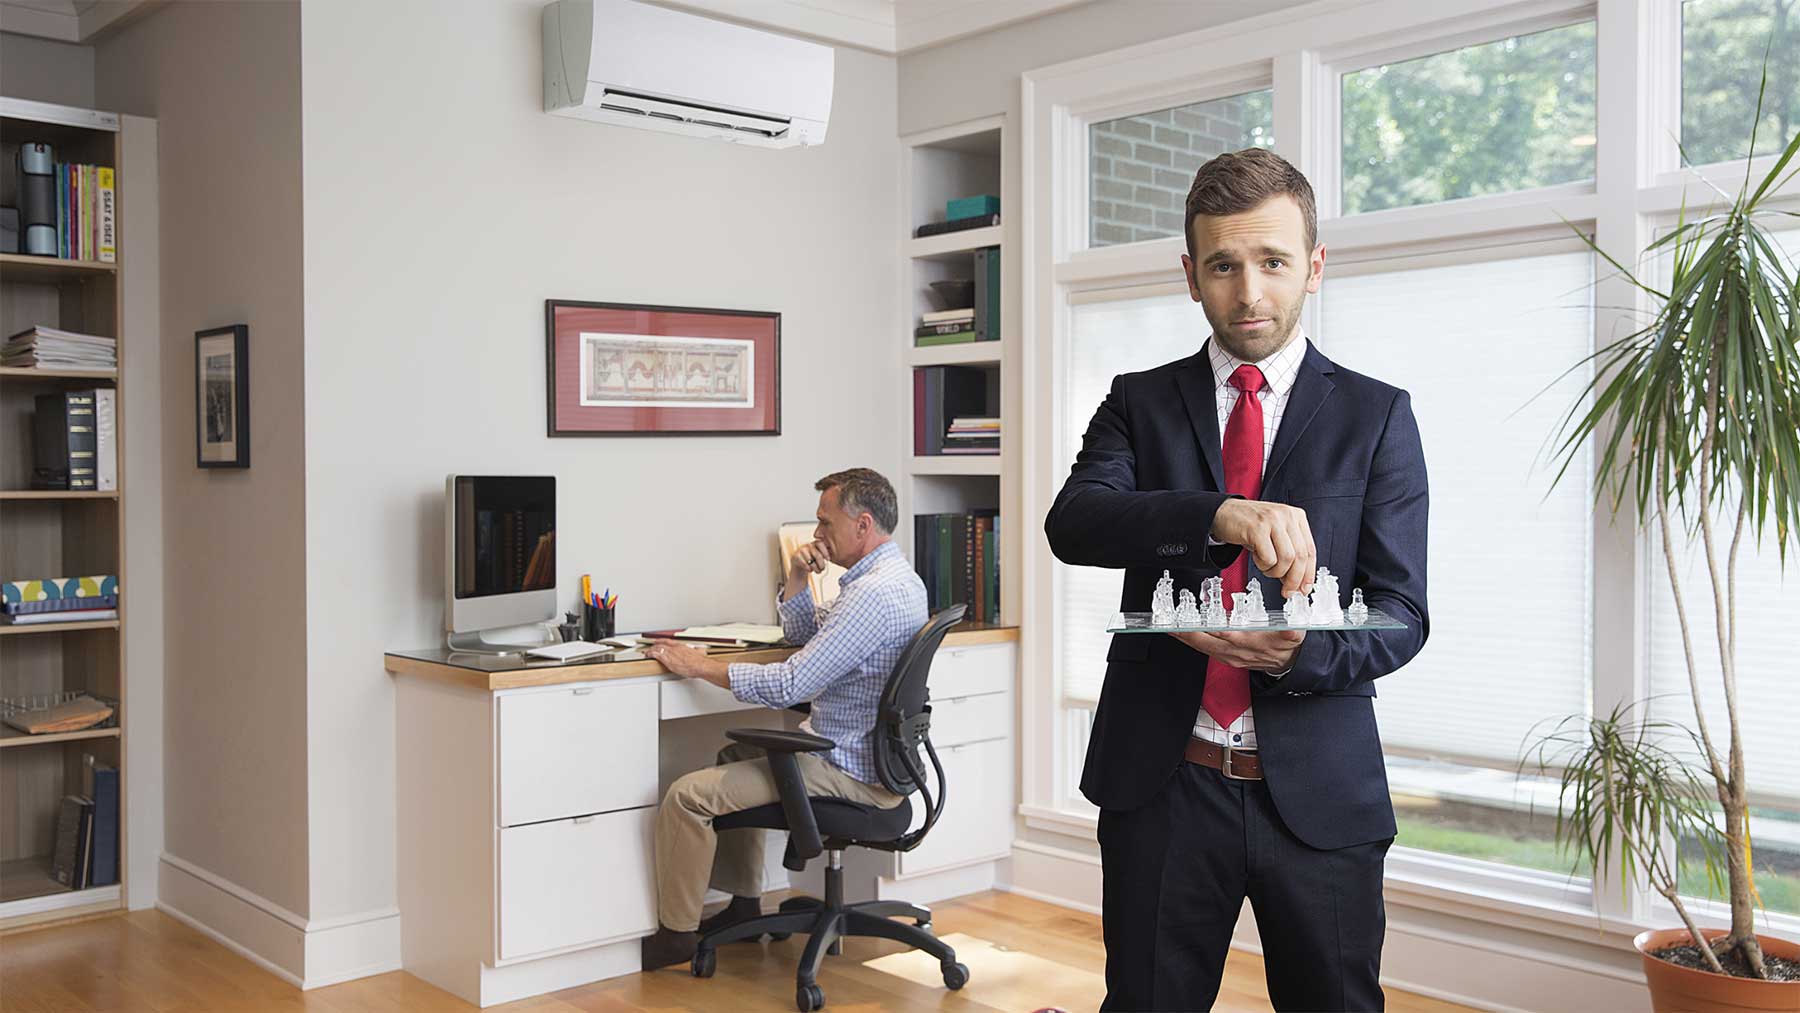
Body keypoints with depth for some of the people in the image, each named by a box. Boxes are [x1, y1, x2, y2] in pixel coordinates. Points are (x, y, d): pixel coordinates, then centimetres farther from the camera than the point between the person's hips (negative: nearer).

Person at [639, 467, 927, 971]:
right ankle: (744, 904, 32)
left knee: (689, 795, -12)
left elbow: (789, 686, -26)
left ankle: (677, 933, 4)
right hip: (866, 753, 11)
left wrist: (699, 665, -17)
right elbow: (805, 639, 21)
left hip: (847, 770, -11)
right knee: (736, 757, 29)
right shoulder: (894, 576, 10)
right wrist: (797, 579, 3)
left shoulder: (873, 593, -24)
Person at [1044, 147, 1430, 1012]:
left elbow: (1401, 613, -2)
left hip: (1320, 787, 0)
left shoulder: (1376, 415, 3)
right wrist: (1220, 515, -32)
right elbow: (1072, 522, -14)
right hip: (1161, 779, 1)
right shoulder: (1140, 402, 5)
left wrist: (1302, 651, -24)